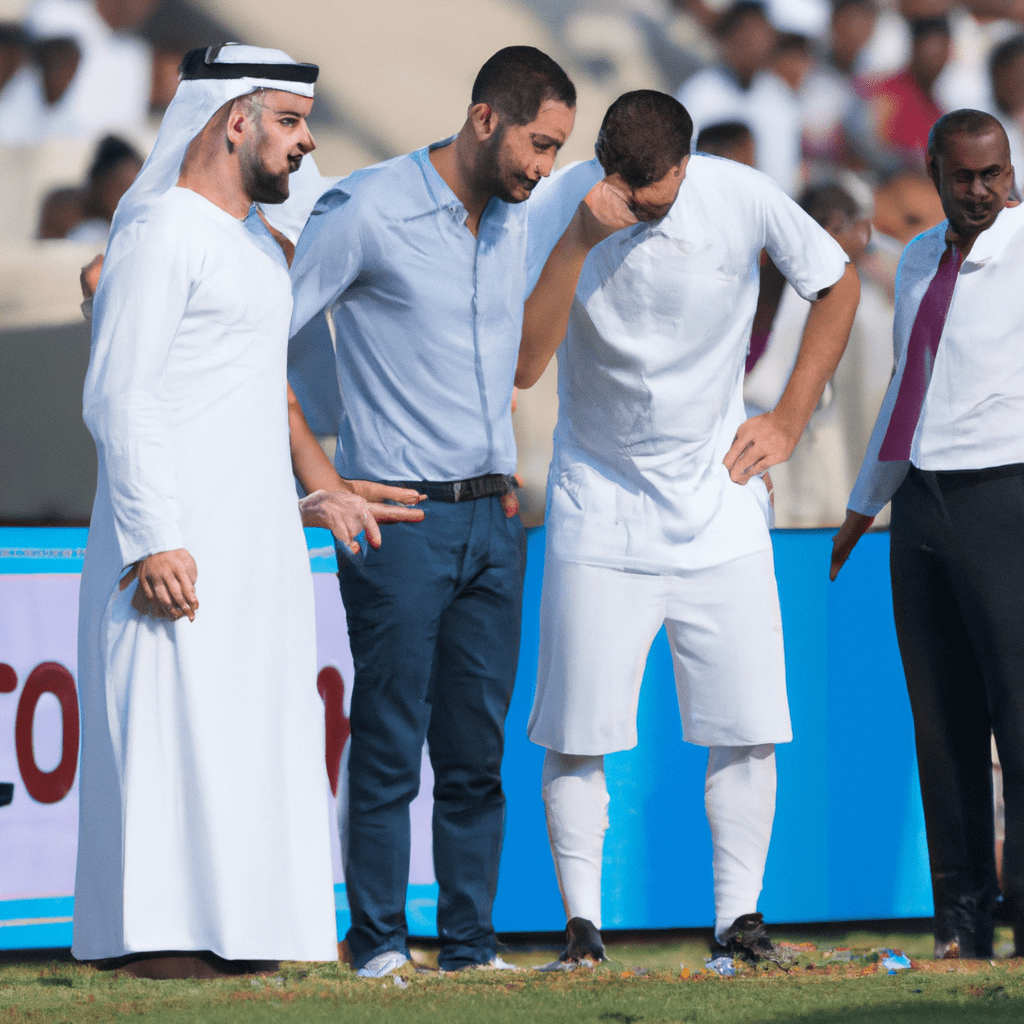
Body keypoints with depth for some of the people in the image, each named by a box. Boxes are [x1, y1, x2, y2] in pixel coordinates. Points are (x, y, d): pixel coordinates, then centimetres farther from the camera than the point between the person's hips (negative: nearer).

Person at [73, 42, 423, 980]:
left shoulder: (253, 240, 18)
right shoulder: (163, 231, -10)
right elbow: (119, 395, -16)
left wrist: (321, 489, 23)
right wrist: (151, 540, -21)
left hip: (255, 541, 9)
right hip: (180, 542, -9)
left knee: (251, 720, 7)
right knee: (175, 718, -11)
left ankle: (228, 927, 11)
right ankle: (157, 935, -11)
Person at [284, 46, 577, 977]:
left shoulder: (515, 219, 11)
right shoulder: (367, 211, -10)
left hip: (492, 520, 6)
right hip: (399, 517, -6)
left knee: (478, 752, 6)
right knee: (388, 749, -5)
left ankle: (471, 945, 10)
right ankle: (379, 949, 0)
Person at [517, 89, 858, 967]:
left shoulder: (745, 199, -10)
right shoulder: (558, 209, -15)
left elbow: (837, 286, 9)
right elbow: (522, 365, -24)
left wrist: (789, 422, 4)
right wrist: (581, 241, -33)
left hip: (719, 508, 1)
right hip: (598, 509, -1)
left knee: (747, 726, -2)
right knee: (577, 730, -5)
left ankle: (739, 914, 7)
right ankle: (583, 921, 3)